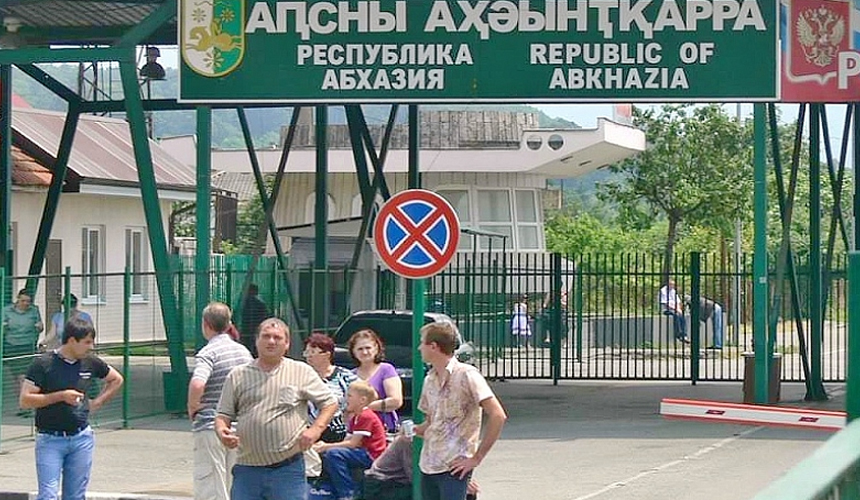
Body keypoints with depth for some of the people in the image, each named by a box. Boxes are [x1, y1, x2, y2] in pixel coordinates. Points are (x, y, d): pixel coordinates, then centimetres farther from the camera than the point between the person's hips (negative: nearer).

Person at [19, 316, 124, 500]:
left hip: (81, 438, 4)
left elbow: (116, 379, 24)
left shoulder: (90, 363, 6)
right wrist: (60, 396, -17)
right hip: (50, 439, -4)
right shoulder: (43, 364, -8)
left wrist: (98, 401, 11)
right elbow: (25, 400, -12)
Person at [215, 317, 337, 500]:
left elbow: (330, 403, 11)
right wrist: (222, 431, -12)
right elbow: (223, 415, 11)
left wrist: (315, 429, -5)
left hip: (288, 467, -2)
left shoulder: (302, 372, 7)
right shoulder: (238, 376, 10)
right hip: (247, 469, 2)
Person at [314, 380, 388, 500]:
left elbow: (353, 444, -18)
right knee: (326, 456, 7)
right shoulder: (355, 417, 18)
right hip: (363, 453, 11)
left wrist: (327, 446, -15)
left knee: (334, 454, -26)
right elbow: (346, 441, 11)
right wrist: (325, 446, -5)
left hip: (372, 456, -11)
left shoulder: (366, 417, -15)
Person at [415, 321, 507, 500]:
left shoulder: (466, 375, -10)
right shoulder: (430, 379, 13)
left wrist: (477, 457, -14)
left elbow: (498, 416, -14)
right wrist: (414, 429, 1)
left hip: (454, 467, -7)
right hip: (428, 465, 8)